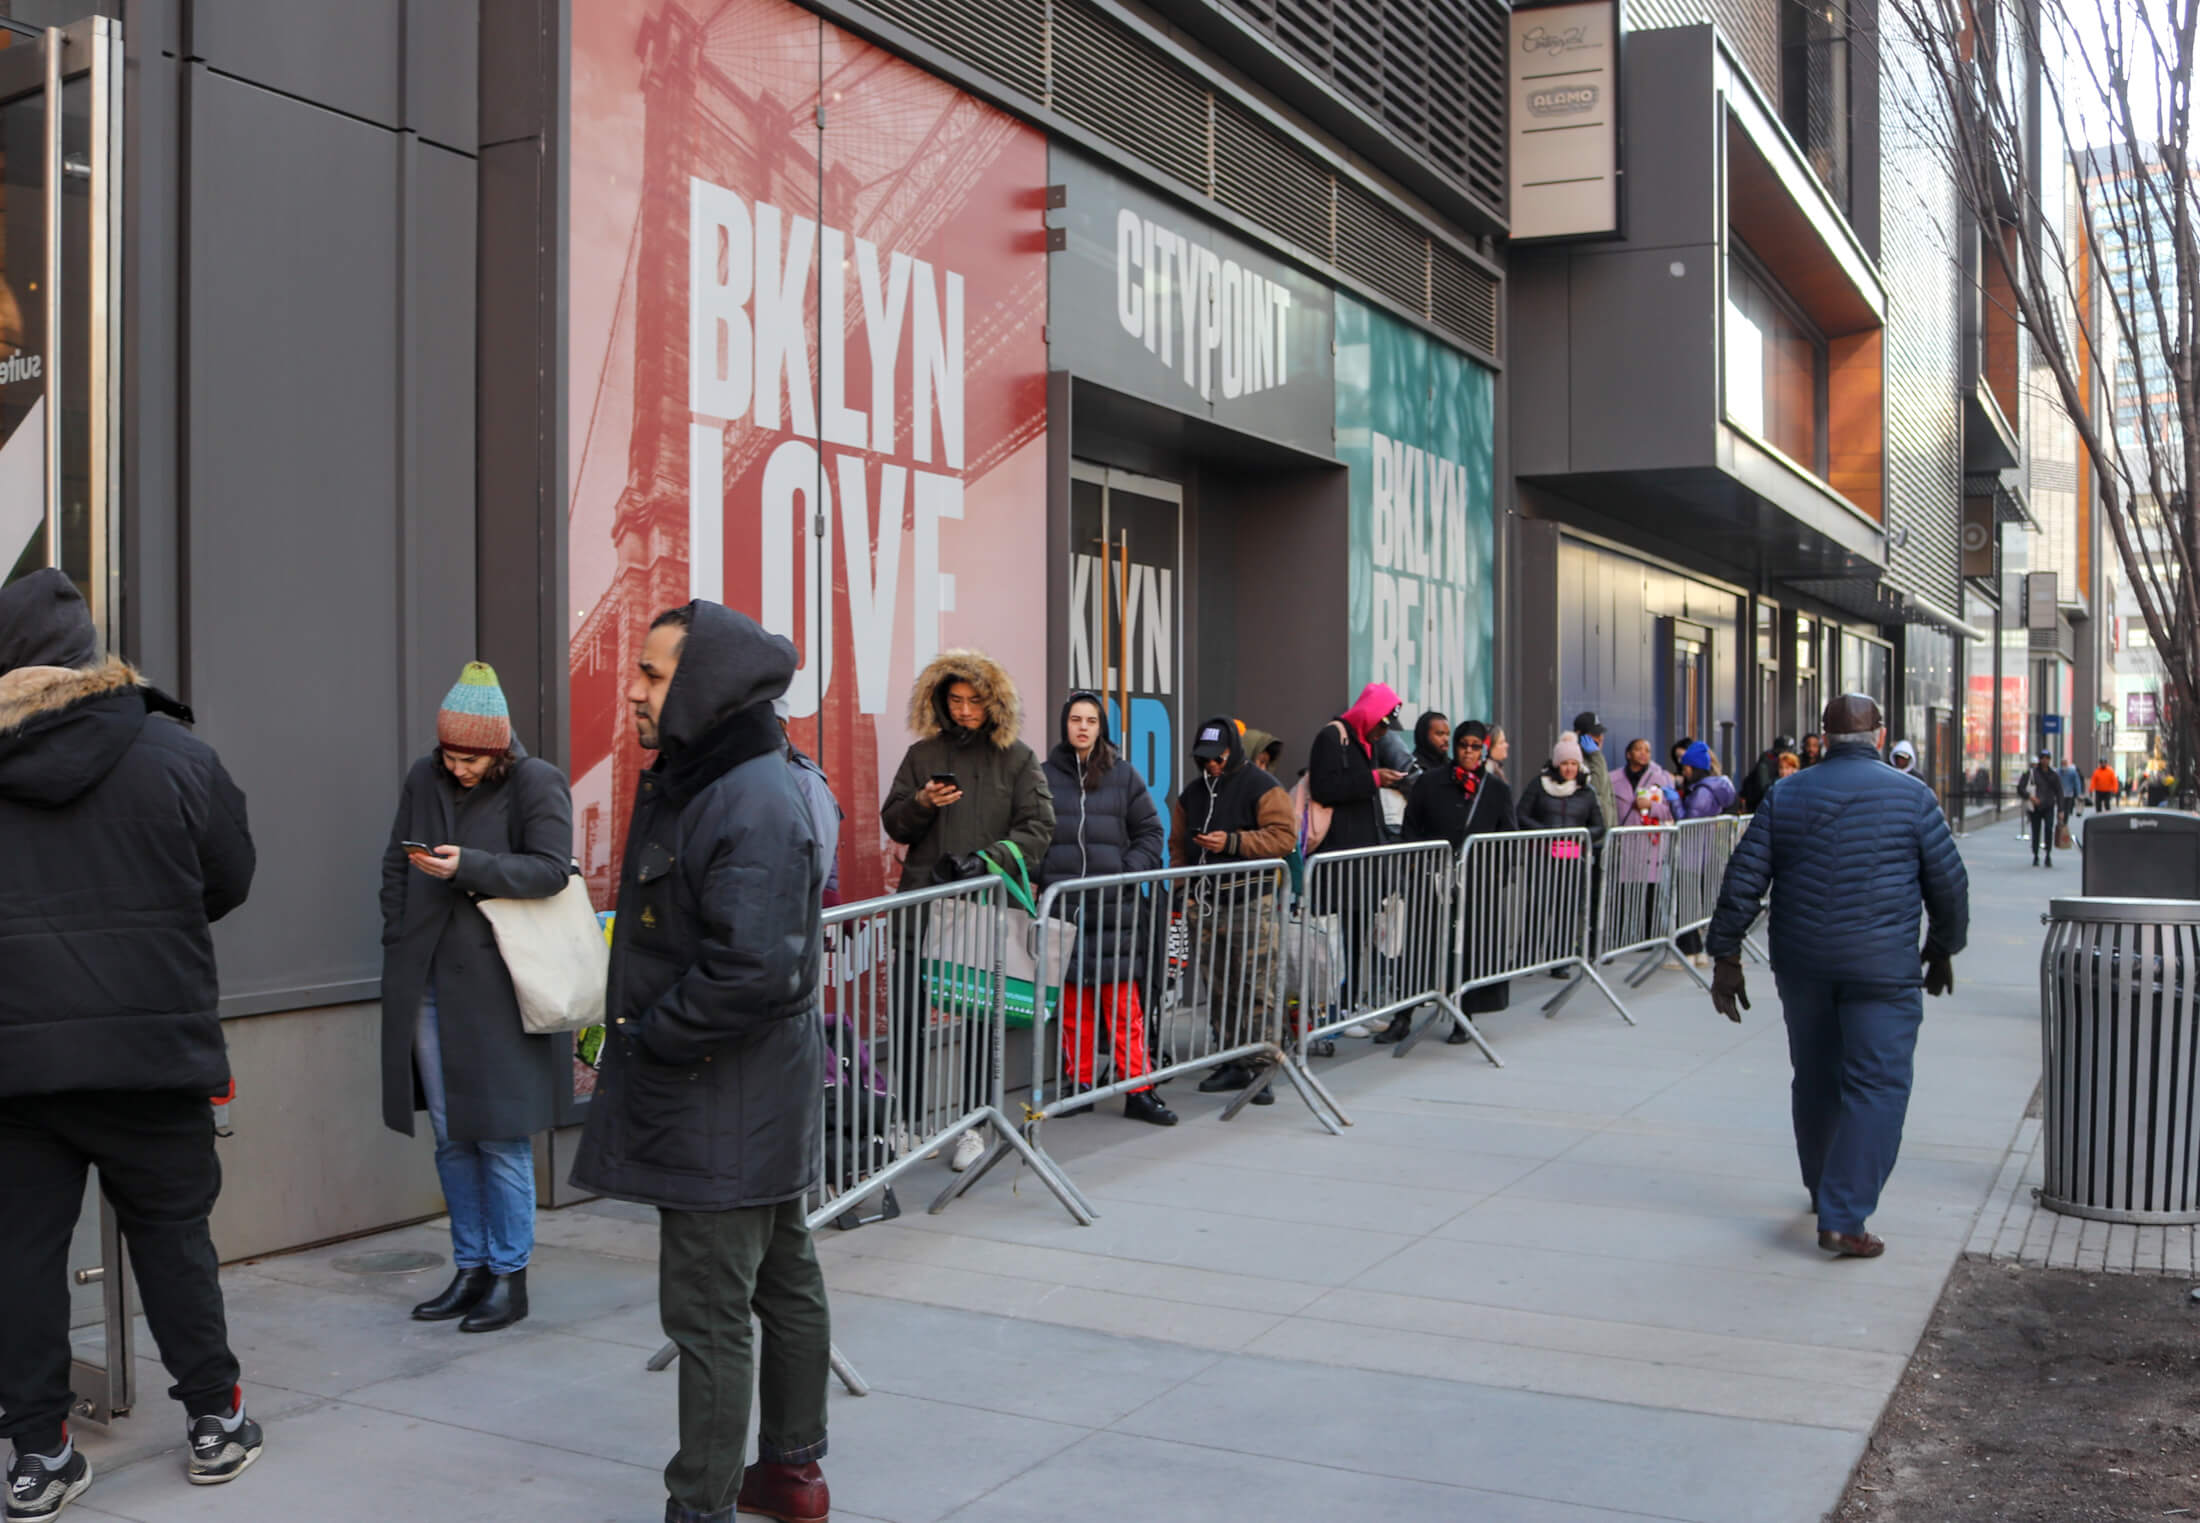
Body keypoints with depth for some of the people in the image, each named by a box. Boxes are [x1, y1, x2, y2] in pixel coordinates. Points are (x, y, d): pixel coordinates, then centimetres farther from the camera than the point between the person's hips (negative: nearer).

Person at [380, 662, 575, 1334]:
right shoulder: (422, 779, 11)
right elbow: (394, 867, 17)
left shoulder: (538, 784, -4)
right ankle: (470, 1269, 23)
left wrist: (468, 866, -23)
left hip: (495, 985, -5)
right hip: (428, 984, 5)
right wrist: (399, 946, 8)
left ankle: (509, 1277, 10)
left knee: (499, 1136, -1)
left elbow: (550, 869, -13)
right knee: (449, 1135, 11)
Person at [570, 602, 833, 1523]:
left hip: (723, 1110, -10)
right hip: (759, 1101, 10)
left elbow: (752, 971, -30)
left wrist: (646, 1039, -17)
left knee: (709, 1312, -1)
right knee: (783, 1281, 20)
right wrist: (633, 1032, 10)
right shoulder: (690, 782, 10)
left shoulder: (754, 808, -23)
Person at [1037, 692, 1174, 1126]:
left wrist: (1128, 873, -3)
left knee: (1123, 1004, -3)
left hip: (1115, 909, -1)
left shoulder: (1124, 776, 7)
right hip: (1061, 907, 1)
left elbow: (1150, 833, 10)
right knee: (1073, 1004, 7)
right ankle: (1080, 1085, 18)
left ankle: (1138, 1091, 1)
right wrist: (1039, 878, -4)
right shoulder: (1044, 776, 5)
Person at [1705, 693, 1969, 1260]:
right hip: (1882, 967, -3)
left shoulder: (1785, 796, 5)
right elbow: (1949, 884, 3)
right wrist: (1943, 948, 18)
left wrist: (1726, 957, 6)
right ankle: (1842, 1219, -8)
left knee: (1815, 1080, 18)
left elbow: (1743, 880, 1)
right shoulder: (1912, 796, -1)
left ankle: (1823, 1189, 36)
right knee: (1877, 1085, -1)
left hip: (1801, 964, 4)